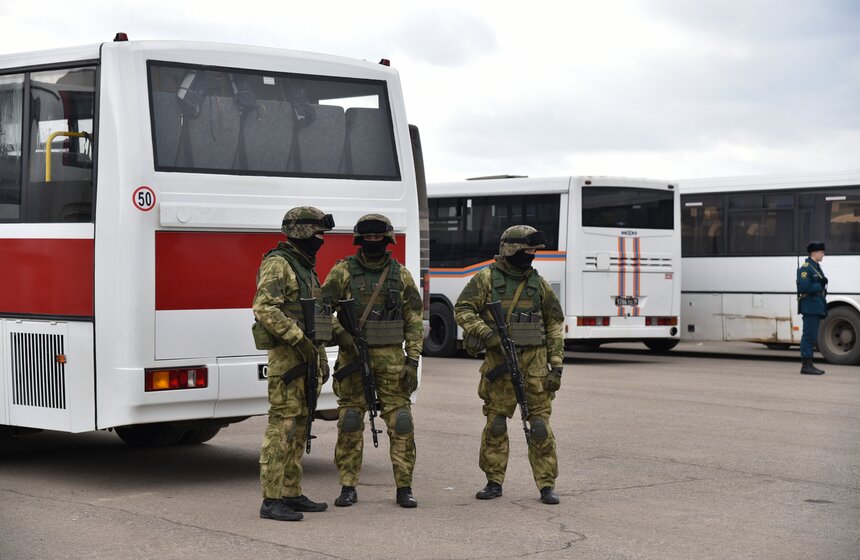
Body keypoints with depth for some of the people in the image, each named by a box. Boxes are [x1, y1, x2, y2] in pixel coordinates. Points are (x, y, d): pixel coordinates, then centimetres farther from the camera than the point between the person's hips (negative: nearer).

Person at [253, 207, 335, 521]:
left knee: (298, 427, 11)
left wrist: (322, 359, 21)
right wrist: (299, 339, -25)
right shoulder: (277, 264, -11)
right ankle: (271, 500, -9)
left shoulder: (306, 268, 19)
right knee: (282, 426, -10)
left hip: (307, 356, 10)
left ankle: (291, 494, 17)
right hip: (287, 357, -10)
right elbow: (265, 308, -23)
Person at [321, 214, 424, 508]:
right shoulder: (343, 271, 1)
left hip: (391, 358, 1)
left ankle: (404, 487, 5)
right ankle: (348, 487, 10)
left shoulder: (400, 274, 7)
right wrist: (343, 336, -16)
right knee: (349, 424, 1)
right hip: (352, 358, -1)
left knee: (400, 423, -2)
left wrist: (412, 361, 0)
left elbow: (414, 320, 7)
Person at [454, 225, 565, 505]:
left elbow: (554, 325, 11)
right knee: (495, 423, 2)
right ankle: (494, 482, 13)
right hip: (499, 360, -1)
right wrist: (487, 334, -18)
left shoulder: (539, 284, 9)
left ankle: (547, 485, 3)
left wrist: (556, 366, 5)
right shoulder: (486, 278, 1)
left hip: (534, 359, 1)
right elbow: (463, 309, -4)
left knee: (540, 424, -2)